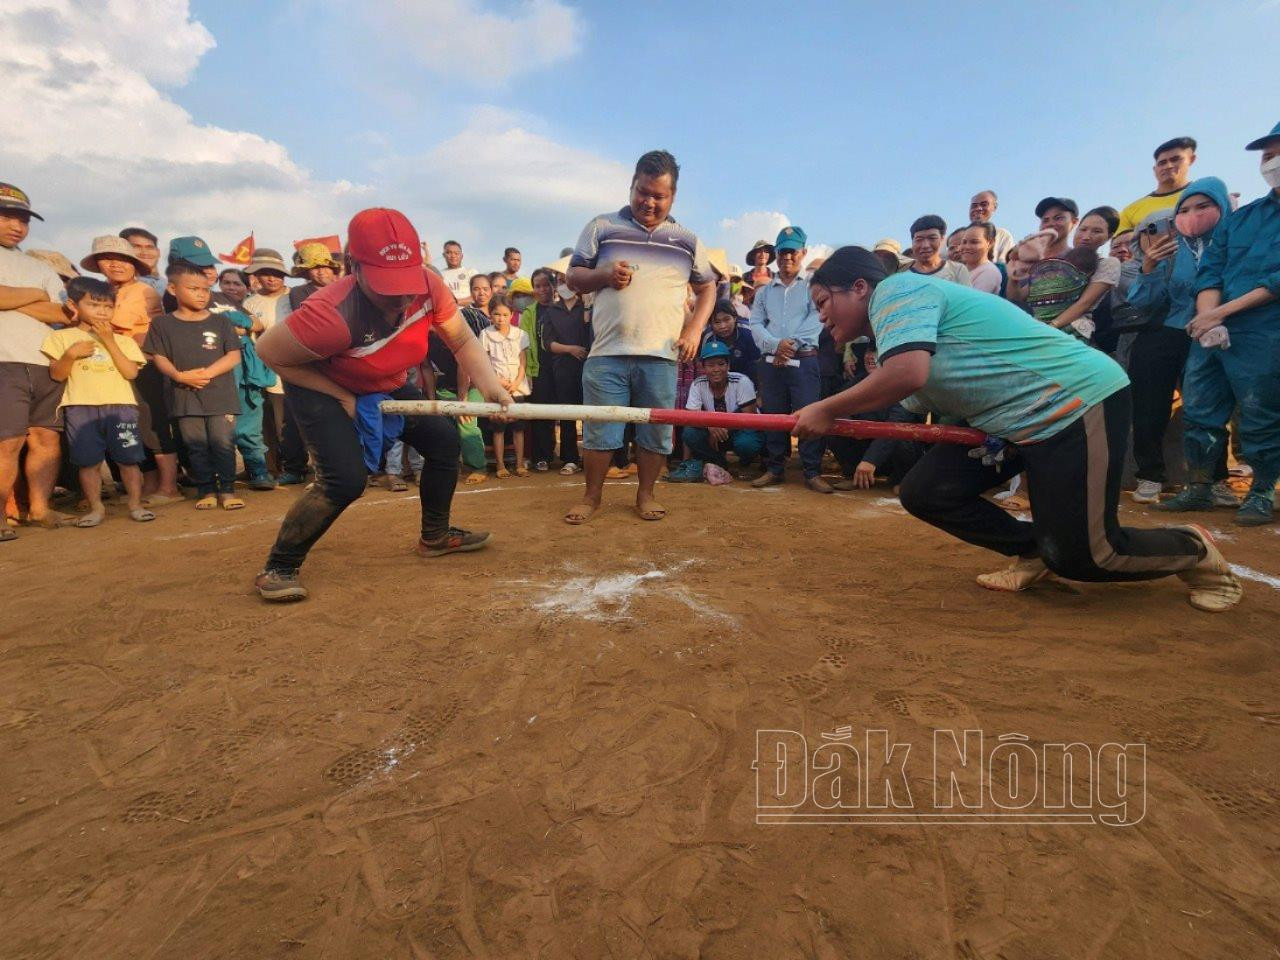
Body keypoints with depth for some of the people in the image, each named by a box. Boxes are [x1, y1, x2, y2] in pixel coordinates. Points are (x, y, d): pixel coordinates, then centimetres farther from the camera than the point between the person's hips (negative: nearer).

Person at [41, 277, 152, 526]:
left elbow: (131, 372, -4)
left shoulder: (123, 340, 11)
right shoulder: (62, 337, 8)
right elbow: (57, 375, 4)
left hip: (120, 406, 0)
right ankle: (96, 508, 14)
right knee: (88, 461, 3)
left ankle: (136, 504, 9)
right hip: (80, 408, 0)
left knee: (128, 458, 0)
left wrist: (109, 341, -7)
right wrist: (71, 354, -12)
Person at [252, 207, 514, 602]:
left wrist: (489, 385, -30)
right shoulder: (333, 314, -40)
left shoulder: (428, 286, -26)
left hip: (388, 385, 6)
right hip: (321, 388, -6)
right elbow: (268, 351, -24)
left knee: (444, 438, 2)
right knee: (346, 478, -22)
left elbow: (463, 340, -12)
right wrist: (341, 397, -23)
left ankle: (435, 536, 23)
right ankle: (277, 568, -2)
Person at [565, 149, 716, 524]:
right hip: (607, 352, -1)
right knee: (599, 432, 1)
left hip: (661, 355, 1)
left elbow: (707, 286, 19)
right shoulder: (602, 227, 9)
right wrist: (605, 274, -10)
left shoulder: (687, 240, 13)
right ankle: (591, 496, 18)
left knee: (655, 433, 6)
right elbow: (574, 277, 11)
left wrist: (694, 329, 3)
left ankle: (646, 495, 23)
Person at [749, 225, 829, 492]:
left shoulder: (812, 287, 8)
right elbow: (756, 324, 7)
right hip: (771, 362, 3)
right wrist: (776, 344, -10)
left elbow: (816, 321, -4)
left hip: (804, 361, -3)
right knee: (773, 416, 5)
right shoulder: (764, 291, 17)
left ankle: (813, 473, -3)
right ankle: (774, 469, 14)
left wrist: (791, 344, -13)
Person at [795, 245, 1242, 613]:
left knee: (1080, 558, -8)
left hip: (1079, 400, -9)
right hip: (1011, 421, 9)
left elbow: (908, 374, -33)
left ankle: (1194, 551, 22)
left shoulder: (895, 288, -16)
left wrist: (827, 410, -23)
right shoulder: (883, 334, 12)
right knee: (922, 492, -2)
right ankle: (1033, 550, 15)